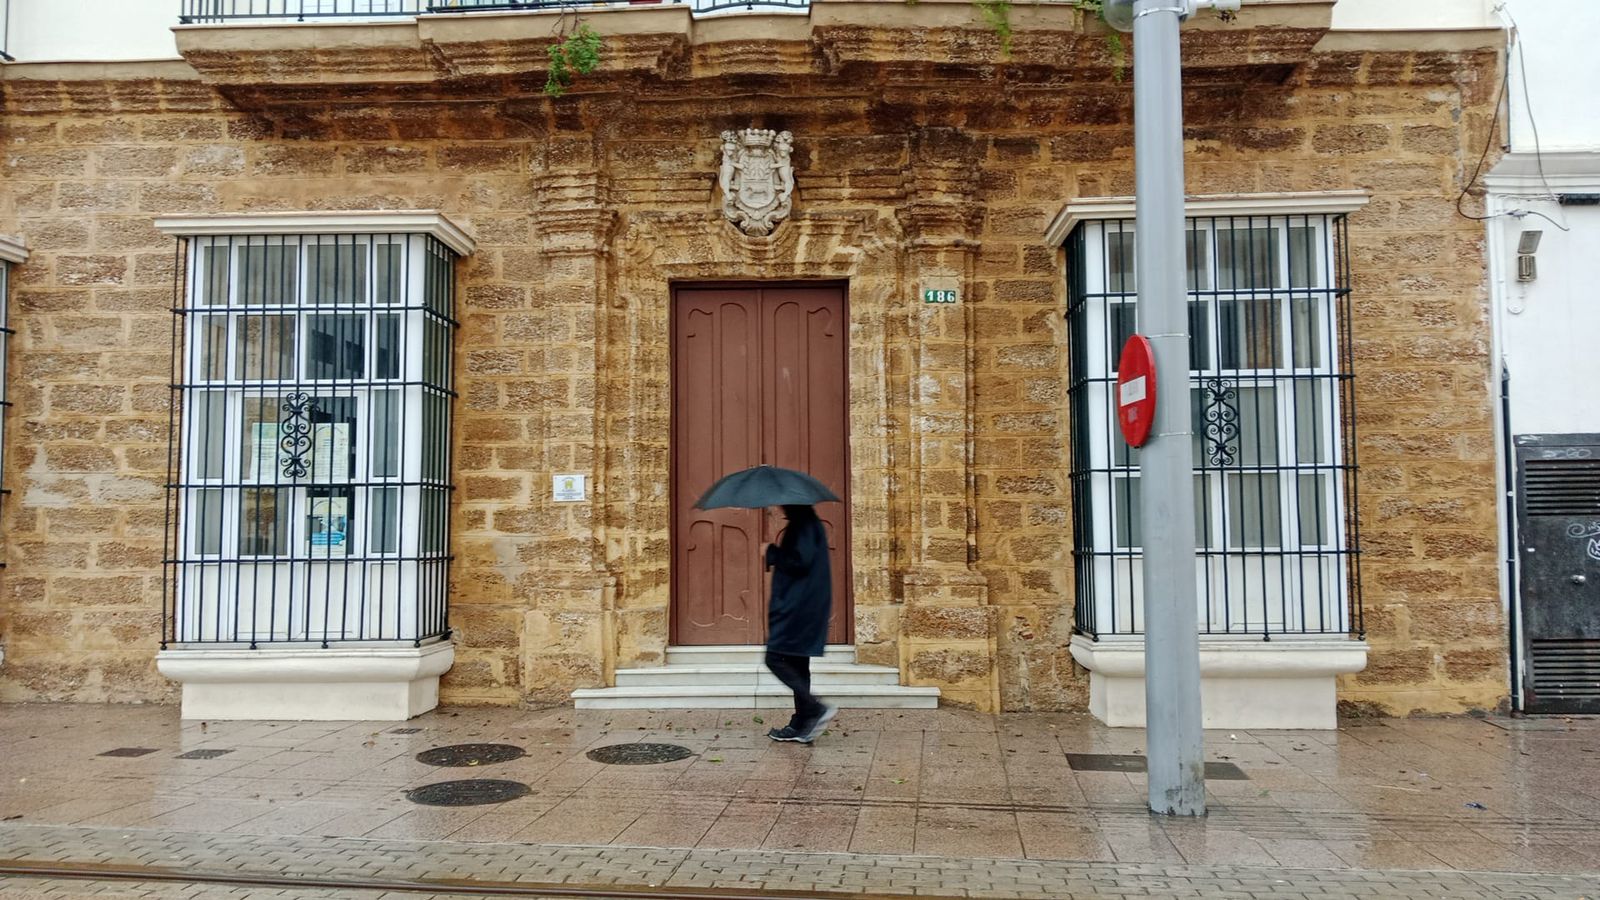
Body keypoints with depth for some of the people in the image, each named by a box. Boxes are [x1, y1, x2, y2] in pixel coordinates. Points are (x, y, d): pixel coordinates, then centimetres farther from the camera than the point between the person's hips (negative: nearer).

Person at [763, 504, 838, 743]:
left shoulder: (803, 525, -15)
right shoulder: (810, 522, 17)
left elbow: (799, 562, -22)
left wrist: (772, 553, -10)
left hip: (798, 606, -11)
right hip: (805, 606, 11)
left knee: (776, 659, -9)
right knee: (796, 664, 12)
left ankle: (816, 709, -12)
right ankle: (802, 724, 15)